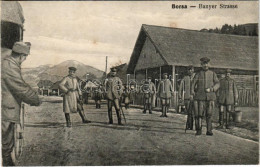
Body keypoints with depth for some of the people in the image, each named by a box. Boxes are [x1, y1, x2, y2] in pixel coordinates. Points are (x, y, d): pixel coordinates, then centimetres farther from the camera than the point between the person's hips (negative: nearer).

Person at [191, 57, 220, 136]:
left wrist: (211, 89, -16)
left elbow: (217, 84, 2)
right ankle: (198, 130, 8)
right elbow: (193, 84, -2)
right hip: (200, 97, -1)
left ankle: (209, 131, 11)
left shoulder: (213, 74, 7)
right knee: (199, 114, -3)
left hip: (210, 97, 1)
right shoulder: (198, 74, 5)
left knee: (209, 114, 2)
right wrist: (192, 91, -22)